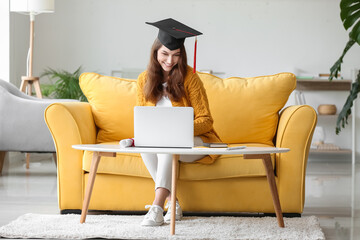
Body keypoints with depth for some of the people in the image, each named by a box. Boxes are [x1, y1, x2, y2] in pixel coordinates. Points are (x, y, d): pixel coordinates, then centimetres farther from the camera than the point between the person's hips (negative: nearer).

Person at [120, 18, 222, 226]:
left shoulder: (189, 77, -10)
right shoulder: (145, 80, 2)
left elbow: (205, 121, -10)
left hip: (195, 141, -4)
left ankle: (157, 206, -43)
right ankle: (172, 203, -27)